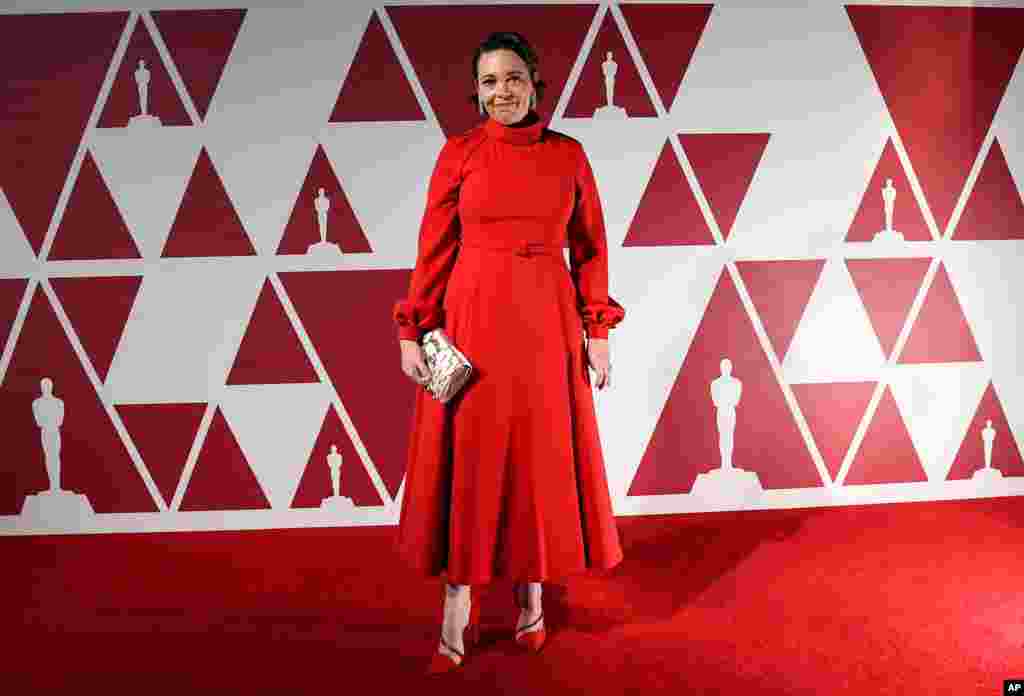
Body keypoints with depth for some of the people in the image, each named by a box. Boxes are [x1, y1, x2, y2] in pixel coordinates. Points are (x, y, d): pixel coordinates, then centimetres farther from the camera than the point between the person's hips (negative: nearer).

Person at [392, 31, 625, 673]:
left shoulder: (568, 153, 5)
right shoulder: (460, 152, 1)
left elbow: (590, 249, 7)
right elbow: (434, 248, 0)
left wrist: (597, 331, 2)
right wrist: (412, 332, -5)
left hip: (547, 322, 1)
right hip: (472, 318, -1)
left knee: (542, 456, 7)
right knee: (468, 458, 3)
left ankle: (532, 593, 25)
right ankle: (458, 601, 15)